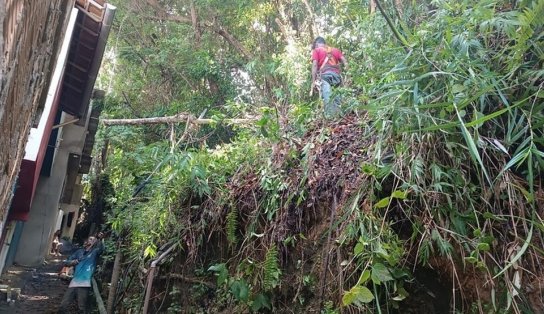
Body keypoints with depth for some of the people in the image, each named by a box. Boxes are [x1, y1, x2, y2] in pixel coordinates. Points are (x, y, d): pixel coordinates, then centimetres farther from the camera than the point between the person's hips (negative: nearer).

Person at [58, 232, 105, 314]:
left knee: (82, 307, 2)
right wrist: (72, 262, -8)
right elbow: (66, 263, 16)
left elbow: (101, 249, -21)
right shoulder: (79, 251, 14)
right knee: (63, 305, 10)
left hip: (84, 284, -4)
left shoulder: (95, 252, 2)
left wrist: (100, 239, -42)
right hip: (74, 282, 4)